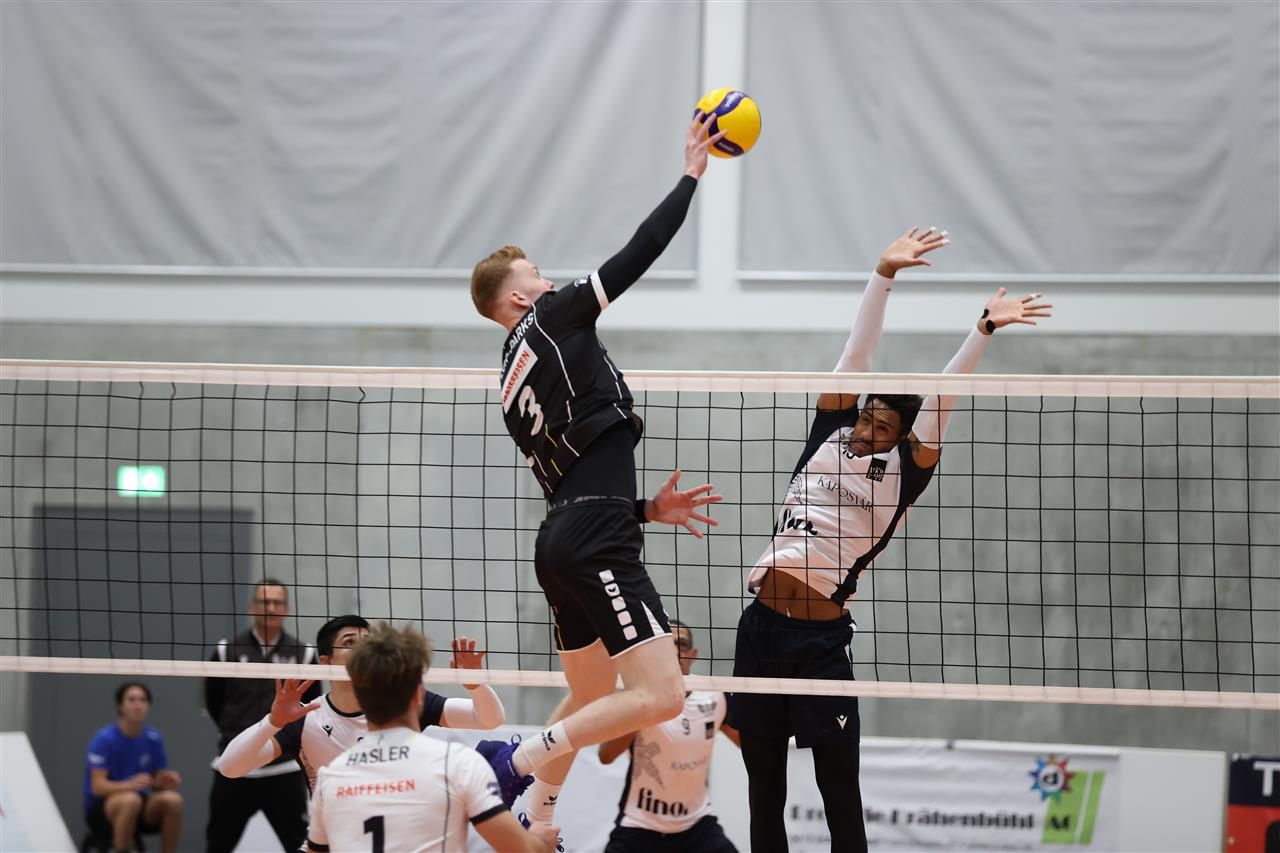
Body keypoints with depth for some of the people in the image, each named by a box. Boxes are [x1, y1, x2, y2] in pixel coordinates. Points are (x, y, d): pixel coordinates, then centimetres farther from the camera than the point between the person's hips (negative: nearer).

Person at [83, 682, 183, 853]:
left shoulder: (153, 739, 1)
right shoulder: (104, 739, -14)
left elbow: (157, 782, 8)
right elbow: (97, 787, -20)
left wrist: (166, 782, -17)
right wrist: (130, 784, -38)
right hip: (101, 809, -5)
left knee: (173, 799, -24)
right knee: (131, 799, -37)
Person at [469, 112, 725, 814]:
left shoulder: (515, 379, 23)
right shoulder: (551, 319, 0)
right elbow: (639, 253, -4)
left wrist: (648, 508, 20)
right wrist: (691, 175, 4)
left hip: (560, 542, 10)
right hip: (596, 545, -10)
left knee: (590, 699, 24)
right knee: (660, 697, -16)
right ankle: (518, 760, -14)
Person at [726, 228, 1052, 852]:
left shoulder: (900, 470, 3)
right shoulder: (830, 437, 11)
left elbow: (941, 399, -4)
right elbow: (856, 355, 8)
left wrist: (983, 330, -11)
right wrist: (883, 275, 4)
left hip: (821, 638, -4)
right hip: (760, 628, 4)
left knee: (841, 801, -1)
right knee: (764, 798, 8)